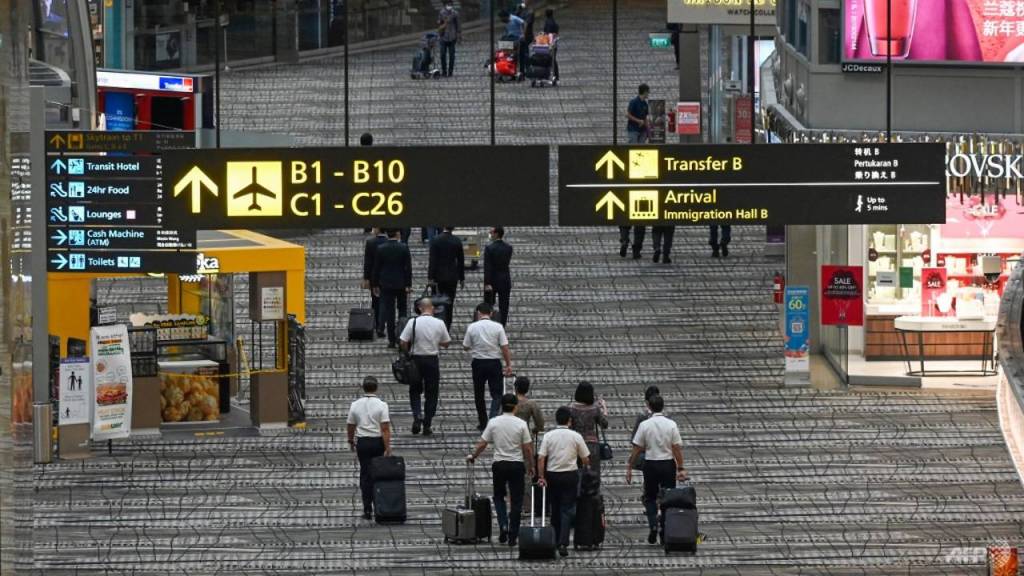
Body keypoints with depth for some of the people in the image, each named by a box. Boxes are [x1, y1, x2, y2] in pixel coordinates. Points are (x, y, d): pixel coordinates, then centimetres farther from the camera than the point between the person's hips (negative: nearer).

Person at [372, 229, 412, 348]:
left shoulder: (380, 249, -6)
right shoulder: (404, 248, -8)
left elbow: (376, 268, -1)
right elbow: (408, 267, -8)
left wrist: (375, 285, 8)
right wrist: (408, 284, -3)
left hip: (386, 284, 0)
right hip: (401, 284, 0)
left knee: (389, 312, 3)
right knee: (403, 310, 15)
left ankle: (391, 340, 1)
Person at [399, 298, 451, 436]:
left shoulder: (413, 322, -10)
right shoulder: (439, 324, -6)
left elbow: (403, 343, -10)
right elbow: (446, 343, 4)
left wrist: (408, 352, 10)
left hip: (416, 359, -1)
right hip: (432, 360, 1)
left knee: (415, 391, 16)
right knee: (431, 393, 10)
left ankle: (417, 416, -7)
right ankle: (427, 426, 10)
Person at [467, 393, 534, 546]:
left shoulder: (493, 423, -5)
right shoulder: (521, 424, -8)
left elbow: (482, 444, 0)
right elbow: (527, 449, -6)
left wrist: (473, 456, 18)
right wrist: (530, 466, 8)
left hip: (499, 465, 1)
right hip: (517, 465, -1)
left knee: (499, 496, 21)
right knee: (516, 501, 6)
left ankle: (503, 525, -1)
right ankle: (513, 536, 5)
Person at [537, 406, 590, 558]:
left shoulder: (548, 436, -3)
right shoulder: (576, 437, -5)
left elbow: (541, 458, -9)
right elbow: (585, 459, 1)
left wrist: (541, 477, -4)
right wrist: (587, 471, 20)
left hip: (552, 475, 2)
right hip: (570, 475, -2)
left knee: (555, 509, 16)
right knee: (567, 509, -3)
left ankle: (556, 540, 25)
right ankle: (563, 543, -16)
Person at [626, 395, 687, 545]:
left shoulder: (644, 425, -7)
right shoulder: (671, 425, -6)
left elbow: (636, 449, -5)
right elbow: (677, 448, -7)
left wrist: (629, 468, 3)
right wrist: (680, 469, -1)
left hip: (650, 464, 0)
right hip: (668, 464, 0)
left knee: (650, 498, 14)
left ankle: (653, 525, -6)